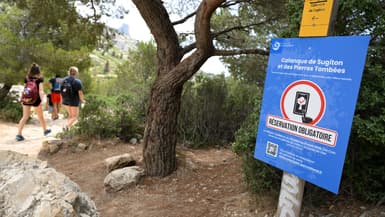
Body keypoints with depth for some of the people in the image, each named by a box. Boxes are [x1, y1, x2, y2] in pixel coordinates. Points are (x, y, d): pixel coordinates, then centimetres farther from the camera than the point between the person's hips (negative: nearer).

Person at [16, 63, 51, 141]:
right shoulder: (39, 79, -8)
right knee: (40, 116, 15)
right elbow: (41, 90, -16)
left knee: (25, 117, 5)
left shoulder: (26, 78, 3)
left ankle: (19, 134, -4)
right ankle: (45, 130, 32)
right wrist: (42, 100, -19)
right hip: (36, 99, -3)